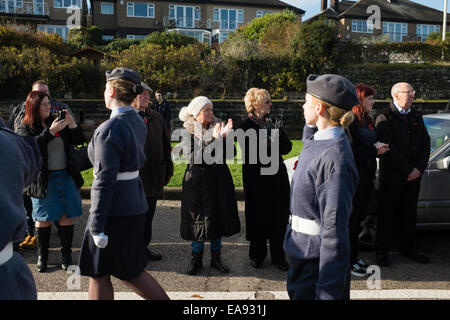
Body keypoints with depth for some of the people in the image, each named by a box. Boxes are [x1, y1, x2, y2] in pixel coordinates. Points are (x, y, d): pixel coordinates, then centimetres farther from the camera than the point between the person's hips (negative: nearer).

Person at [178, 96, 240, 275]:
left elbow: (230, 154, 1)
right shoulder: (188, 132, -4)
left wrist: (225, 136, -16)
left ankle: (216, 258, 24)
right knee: (198, 219, 3)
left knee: (219, 218, 8)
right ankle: (196, 259, 20)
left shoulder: (217, 127, 5)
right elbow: (192, 156, -20)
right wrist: (213, 138, -24)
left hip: (219, 179, 4)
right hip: (197, 180, -3)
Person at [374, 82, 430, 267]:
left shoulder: (416, 116, 14)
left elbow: (425, 143, 10)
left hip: (414, 175, 6)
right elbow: (388, 148, -15)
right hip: (392, 175, -5)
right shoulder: (384, 118, -7)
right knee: (387, 213, 4)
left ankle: (408, 248, 28)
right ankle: (382, 251, 15)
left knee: (409, 213, 14)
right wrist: (407, 170, -15)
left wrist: (419, 168, -4)